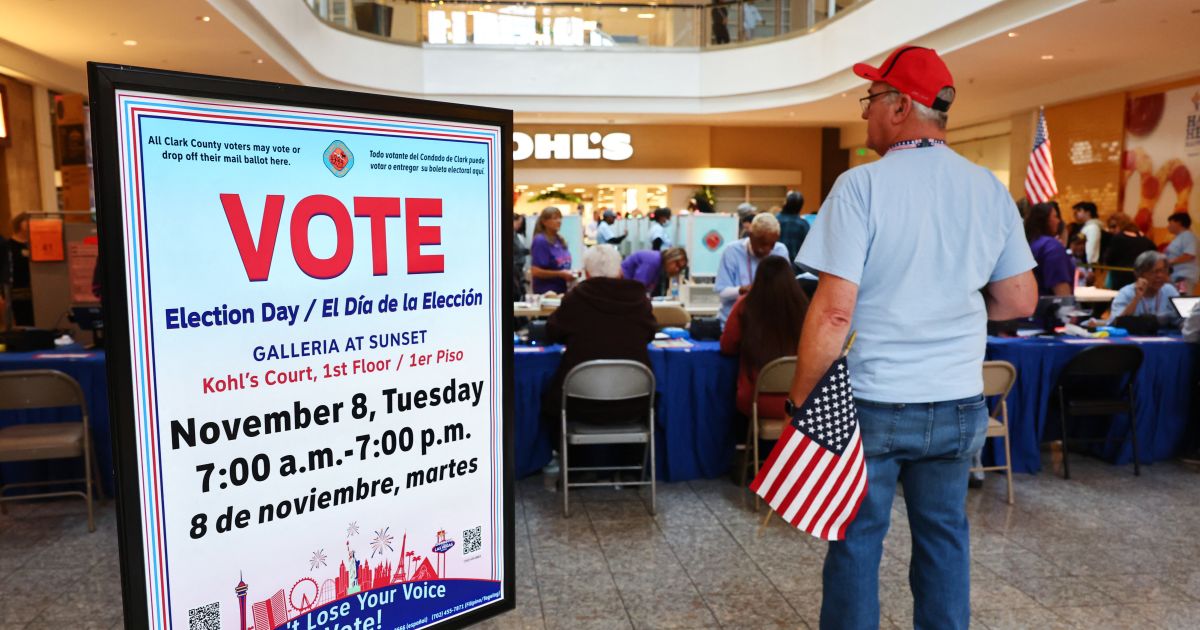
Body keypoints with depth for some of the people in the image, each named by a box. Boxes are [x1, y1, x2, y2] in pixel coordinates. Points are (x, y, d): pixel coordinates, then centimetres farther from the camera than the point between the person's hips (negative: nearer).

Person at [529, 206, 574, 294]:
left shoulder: (560, 240, 10)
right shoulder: (540, 241, -13)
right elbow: (535, 271, -17)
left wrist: (570, 273, 1)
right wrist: (560, 274, -16)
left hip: (562, 290, 7)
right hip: (546, 292, -7)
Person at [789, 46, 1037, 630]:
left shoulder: (862, 185, -14)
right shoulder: (989, 188, 1)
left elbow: (833, 311, -19)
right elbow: (1021, 300, 6)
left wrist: (800, 395, -8)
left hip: (871, 403, -4)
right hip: (957, 404, 5)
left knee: (856, 541, 10)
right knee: (944, 536, 18)